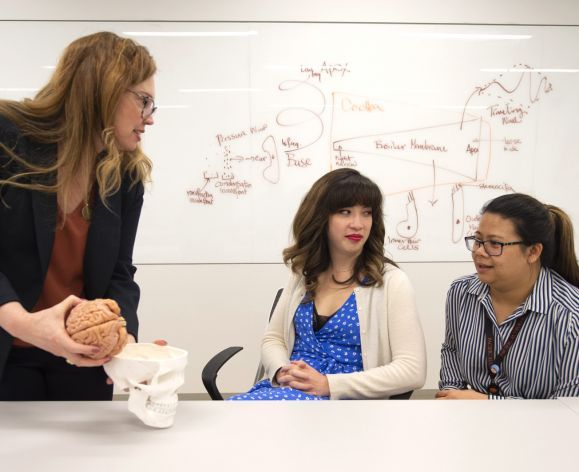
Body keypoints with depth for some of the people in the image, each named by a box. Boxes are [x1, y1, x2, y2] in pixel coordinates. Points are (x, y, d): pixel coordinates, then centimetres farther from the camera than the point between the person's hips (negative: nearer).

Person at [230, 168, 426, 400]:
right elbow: (273, 339, 16)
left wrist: (329, 384, -17)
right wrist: (282, 371, -9)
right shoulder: (303, 274, 12)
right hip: (288, 388, 5)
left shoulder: (390, 281, -4)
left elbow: (413, 369, -11)